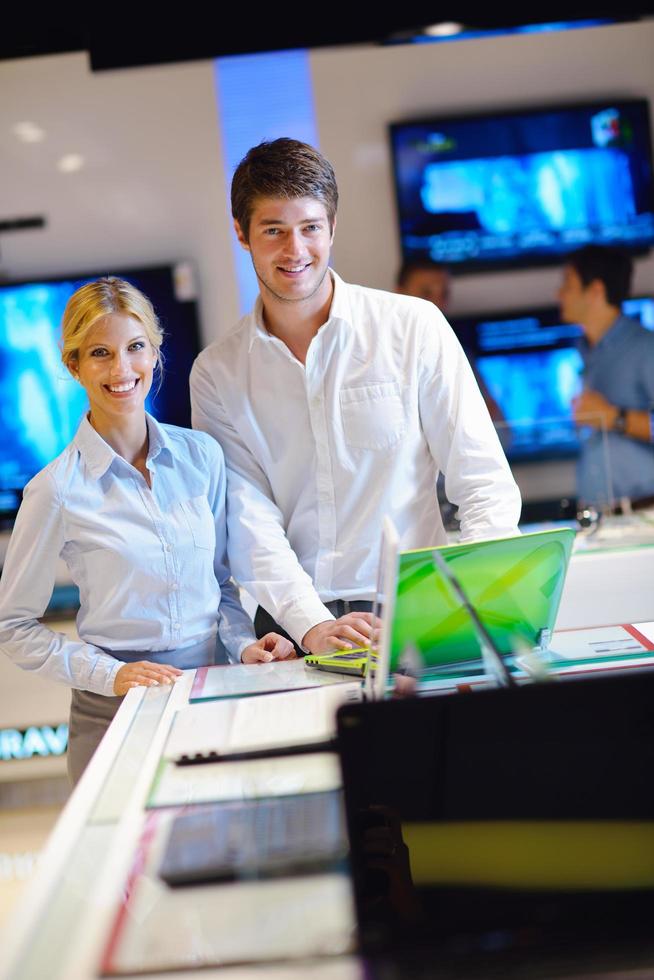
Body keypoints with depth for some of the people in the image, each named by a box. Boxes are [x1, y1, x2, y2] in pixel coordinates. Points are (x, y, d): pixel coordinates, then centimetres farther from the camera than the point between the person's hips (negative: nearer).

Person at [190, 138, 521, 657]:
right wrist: (312, 625, -17)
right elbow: (248, 520, -1)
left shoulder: (415, 327, 3)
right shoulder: (217, 373, 7)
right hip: (294, 626, 2)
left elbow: (486, 484, 1)